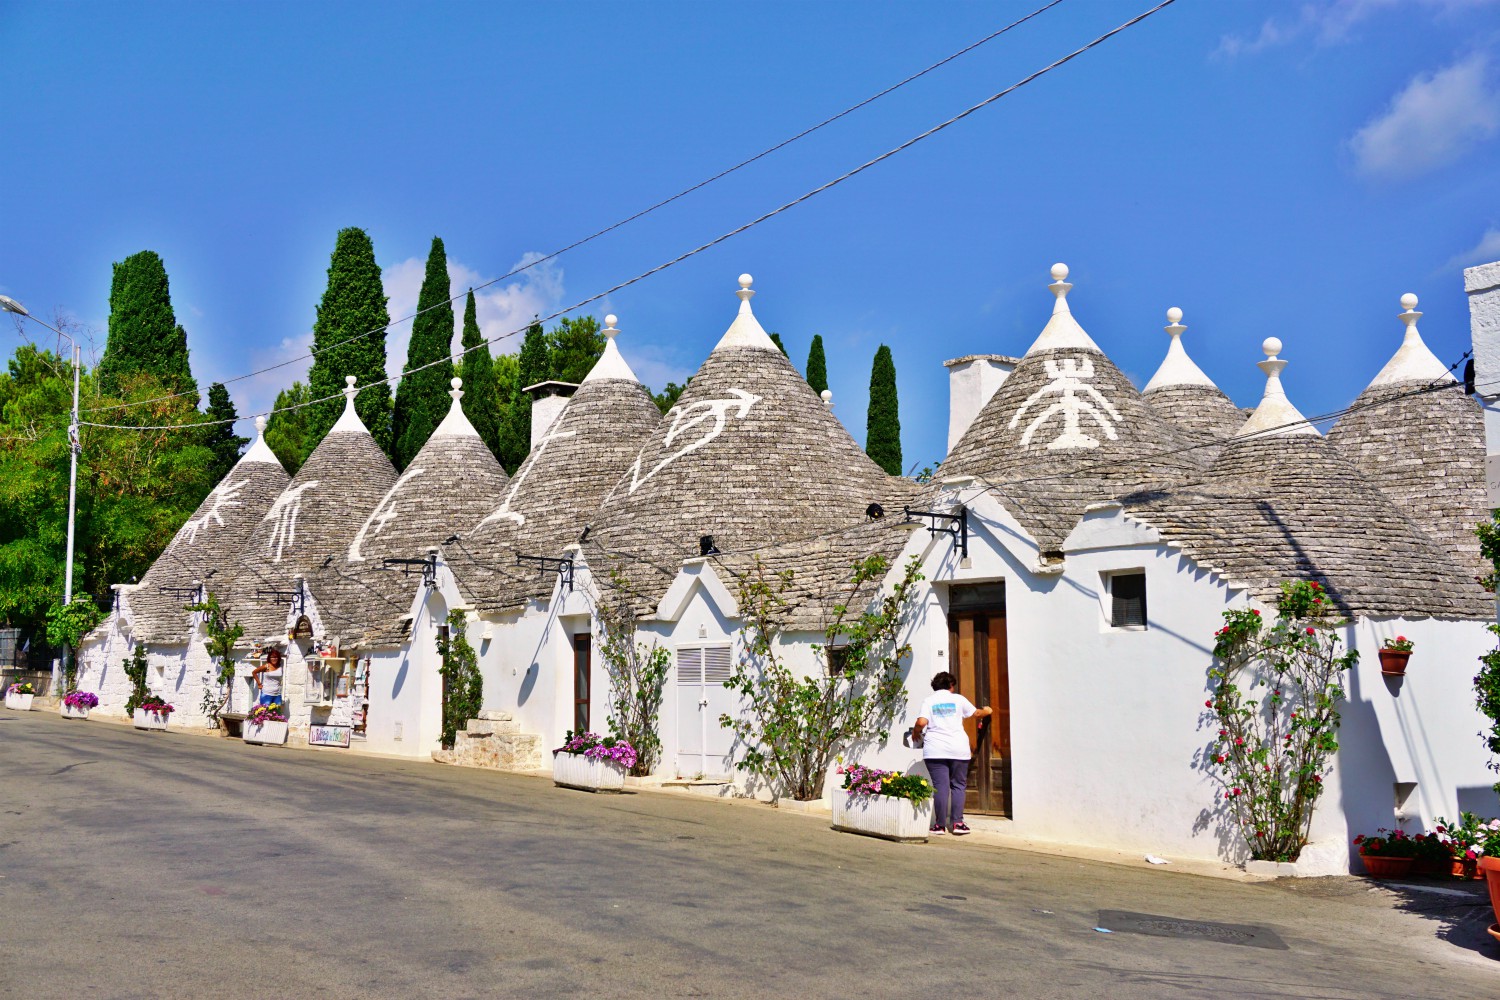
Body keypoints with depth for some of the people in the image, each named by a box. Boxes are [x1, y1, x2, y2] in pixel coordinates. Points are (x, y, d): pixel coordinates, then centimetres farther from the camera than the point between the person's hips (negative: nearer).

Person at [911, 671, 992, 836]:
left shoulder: (929, 700, 4)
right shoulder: (958, 699, 7)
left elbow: (921, 722, -9)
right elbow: (976, 713, 20)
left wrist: (915, 732, 12)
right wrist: (987, 711, 40)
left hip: (935, 749, -1)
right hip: (958, 748, 1)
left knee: (940, 786, -1)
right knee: (958, 785, 9)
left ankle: (940, 825, 0)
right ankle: (957, 822, 4)